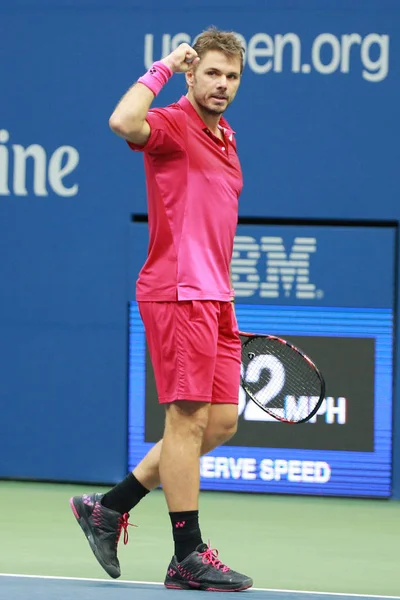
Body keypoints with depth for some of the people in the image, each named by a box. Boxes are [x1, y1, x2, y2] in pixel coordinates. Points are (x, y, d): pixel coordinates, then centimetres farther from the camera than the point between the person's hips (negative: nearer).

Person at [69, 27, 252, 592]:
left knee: (221, 423, 9)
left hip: (213, 299, 9)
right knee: (188, 418, -7)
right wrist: (163, 68, -20)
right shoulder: (172, 124, -8)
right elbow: (125, 122, -33)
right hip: (177, 292, -9)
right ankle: (189, 558, -2)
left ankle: (109, 506, 17)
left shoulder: (224, 139, 19)